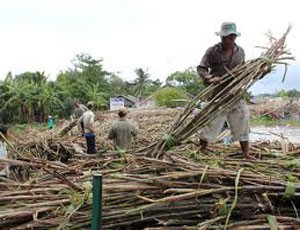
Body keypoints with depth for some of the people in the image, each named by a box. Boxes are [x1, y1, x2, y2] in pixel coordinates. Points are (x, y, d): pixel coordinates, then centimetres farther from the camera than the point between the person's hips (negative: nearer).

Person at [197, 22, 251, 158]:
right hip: (217, 93, -4)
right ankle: (201, 151, 14)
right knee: (212, 121, 0)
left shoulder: (240, 51, 9)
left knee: (241, 120, 4)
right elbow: (201, 68, -8)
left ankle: (246, 153, 14)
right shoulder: (213, 51, -5)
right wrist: (210, 78, -26)